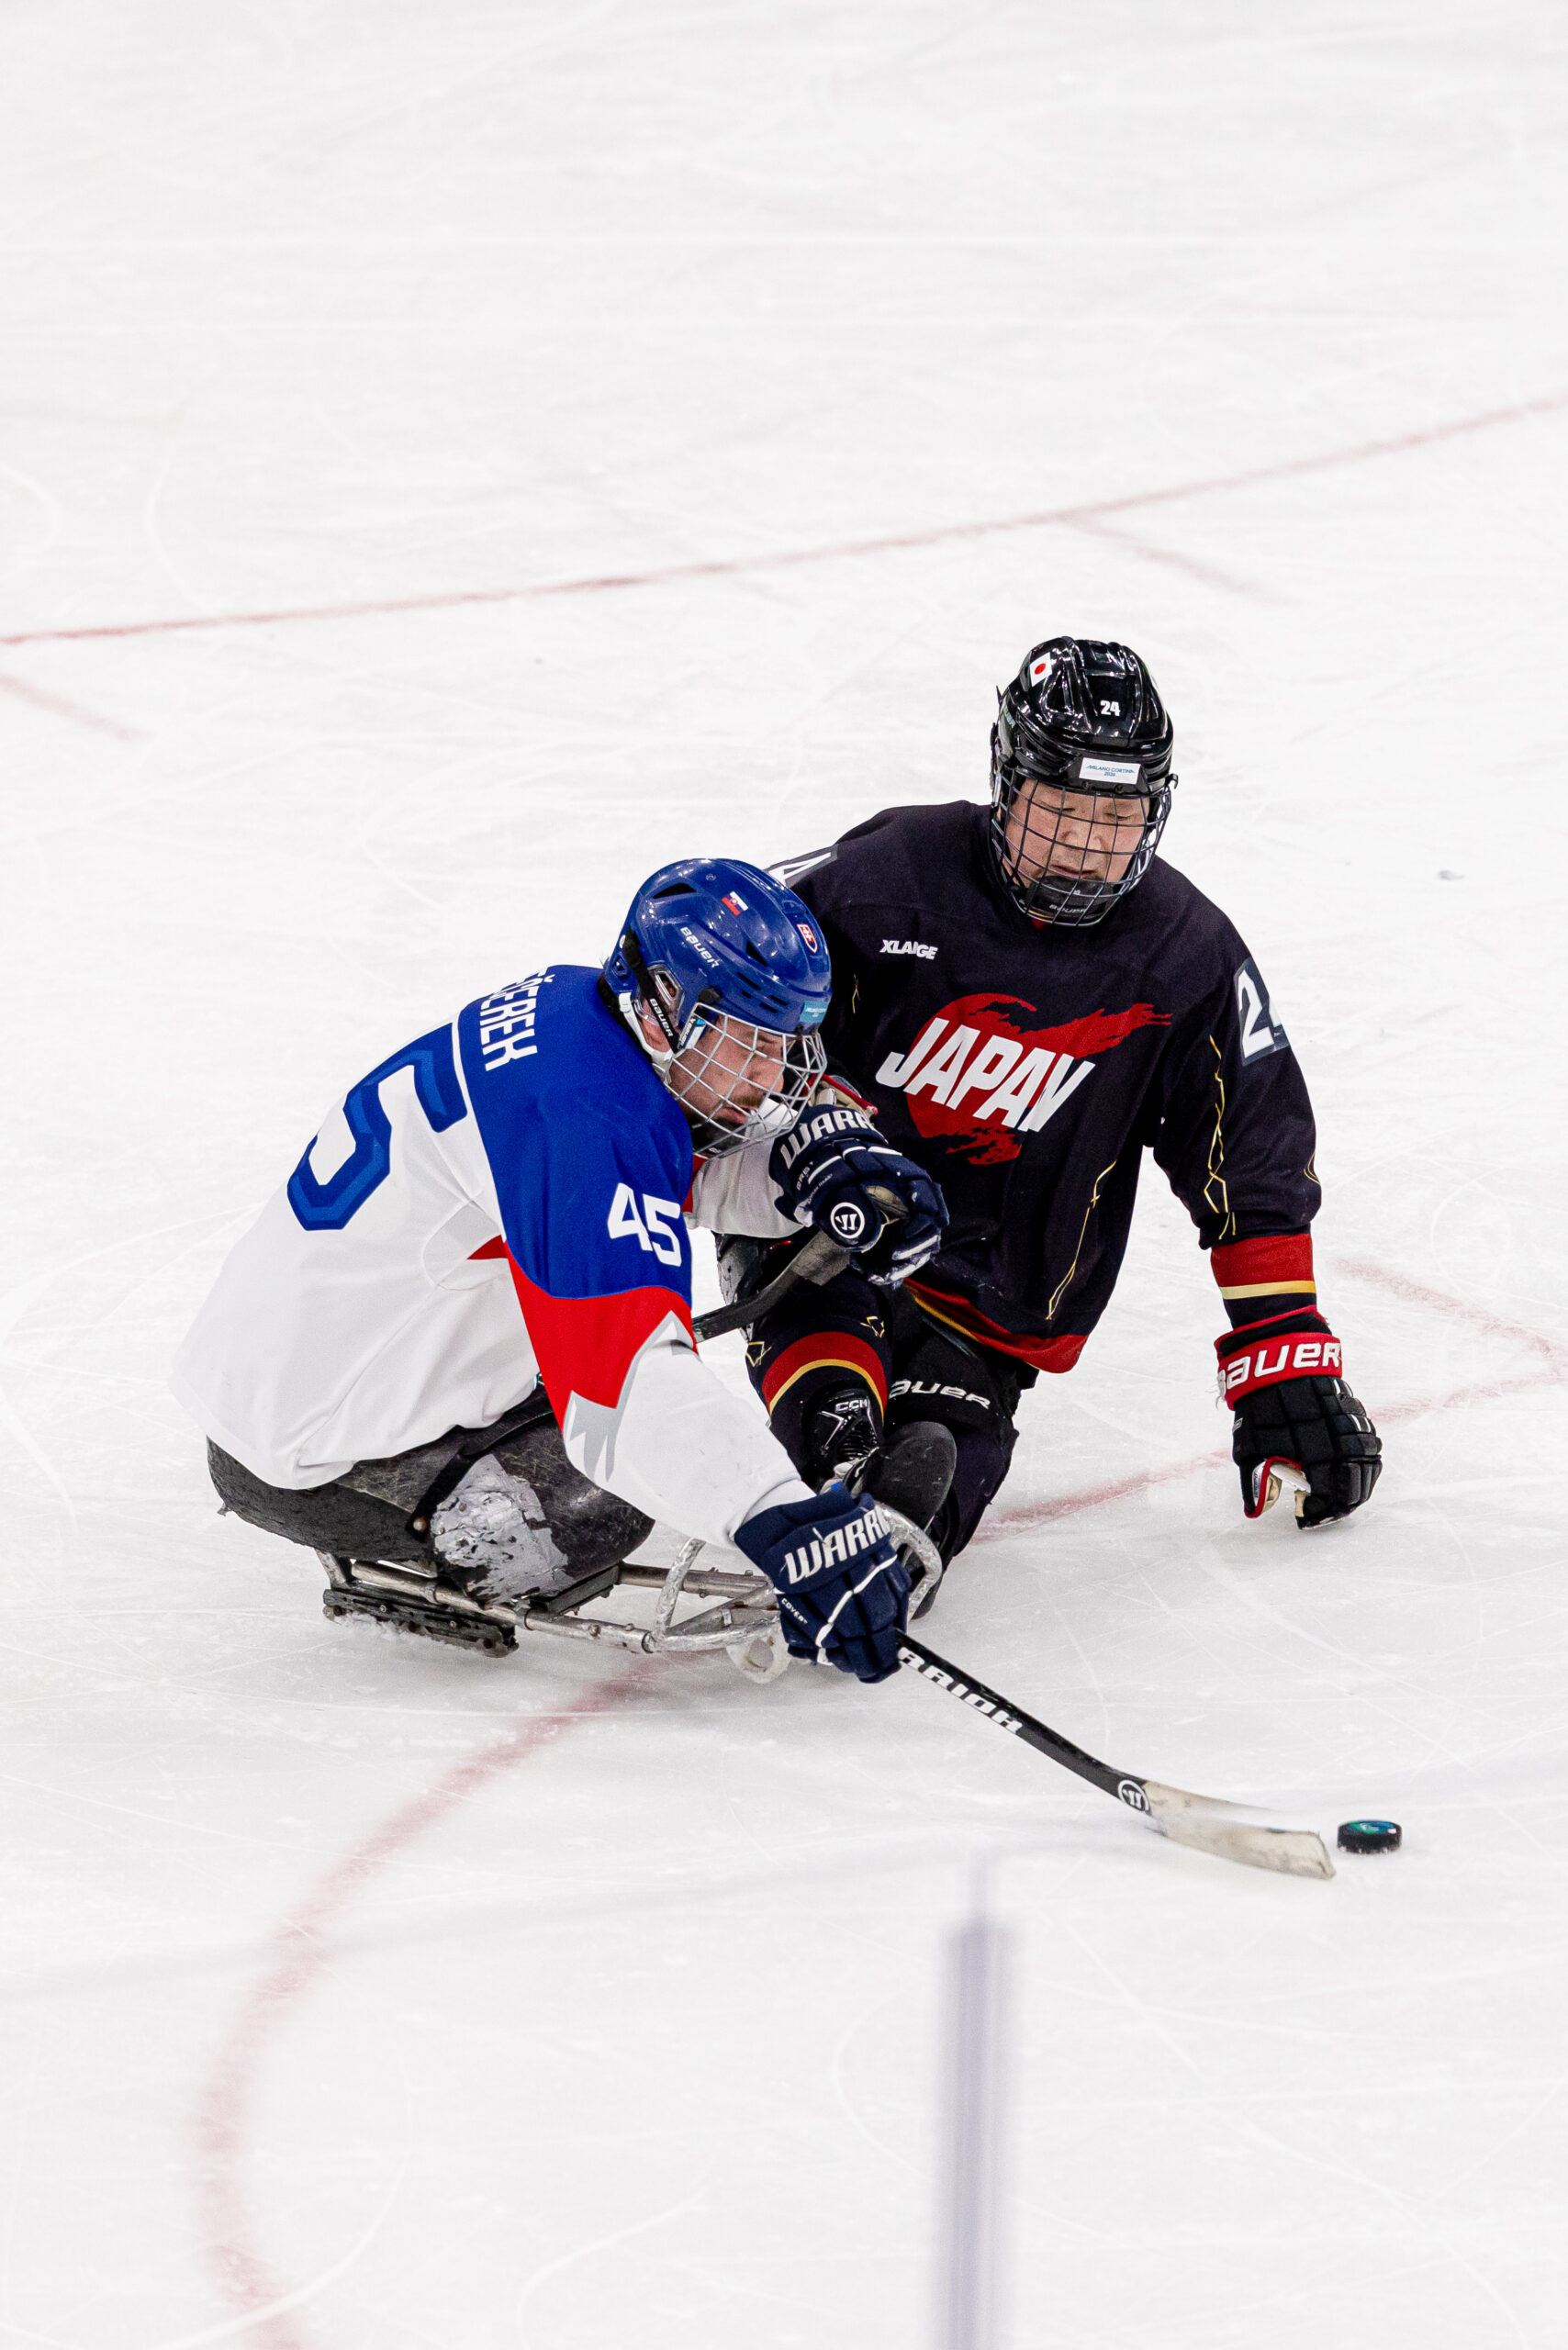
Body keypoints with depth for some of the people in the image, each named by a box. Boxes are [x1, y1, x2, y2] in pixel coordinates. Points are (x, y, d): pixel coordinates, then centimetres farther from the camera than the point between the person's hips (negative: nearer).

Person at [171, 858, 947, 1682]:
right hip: (299, 1455, -10)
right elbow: (625, 1382, -42)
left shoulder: (578, 1006, -1)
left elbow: (703, 1168, 17)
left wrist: (836, 1165, -6)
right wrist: (790, 1528, -51)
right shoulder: (588, 1116, -31)